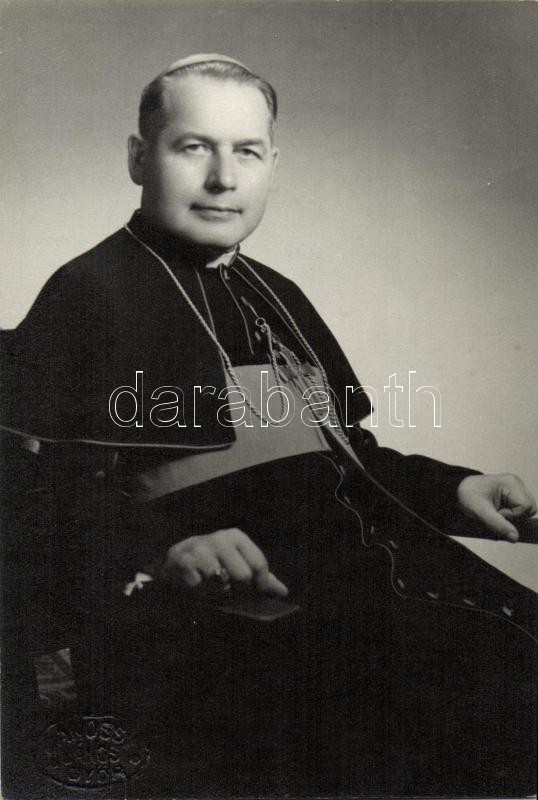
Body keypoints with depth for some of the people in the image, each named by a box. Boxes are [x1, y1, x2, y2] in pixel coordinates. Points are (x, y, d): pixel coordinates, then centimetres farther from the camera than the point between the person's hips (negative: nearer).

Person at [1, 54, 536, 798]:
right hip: (220, 616, -7)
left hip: (371, 568, 8)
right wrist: (160, 554, -26)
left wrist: (451, 488, 11)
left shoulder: (277, 295, 22)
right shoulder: (87, 294, -1)